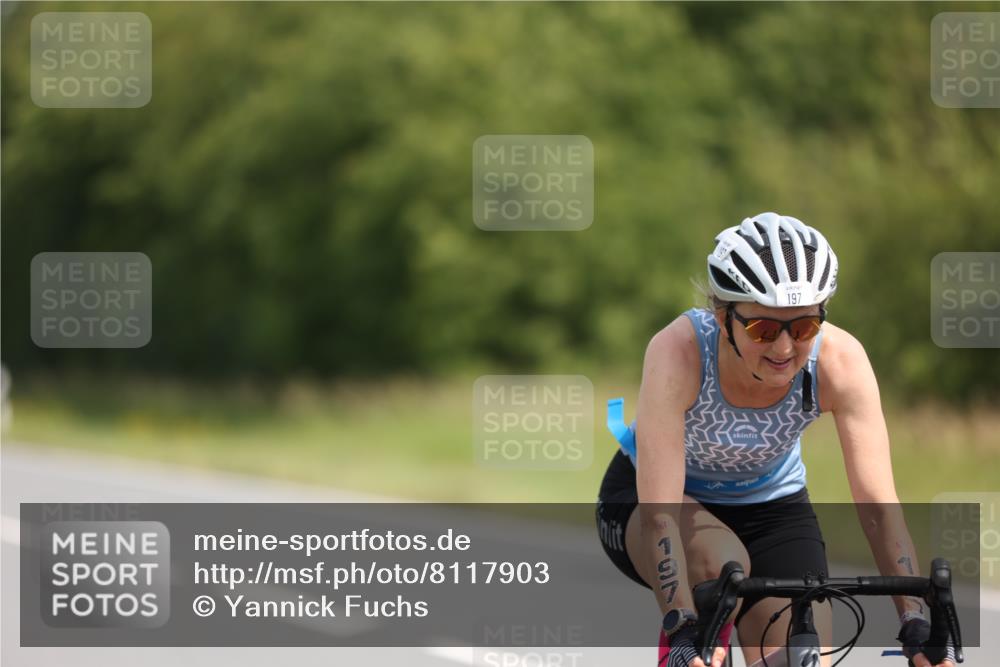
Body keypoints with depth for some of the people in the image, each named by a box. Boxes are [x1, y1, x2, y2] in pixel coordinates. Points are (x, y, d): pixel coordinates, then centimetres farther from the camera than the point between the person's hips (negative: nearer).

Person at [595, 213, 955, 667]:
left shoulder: (840, 359, -28)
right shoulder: (679, 351, -35)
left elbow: (878, 504, -29)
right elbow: (659, 513, -39)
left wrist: (916, 626, -39)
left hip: (770, 507, 3)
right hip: (644, 498, -3)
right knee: (720, 566, -36)